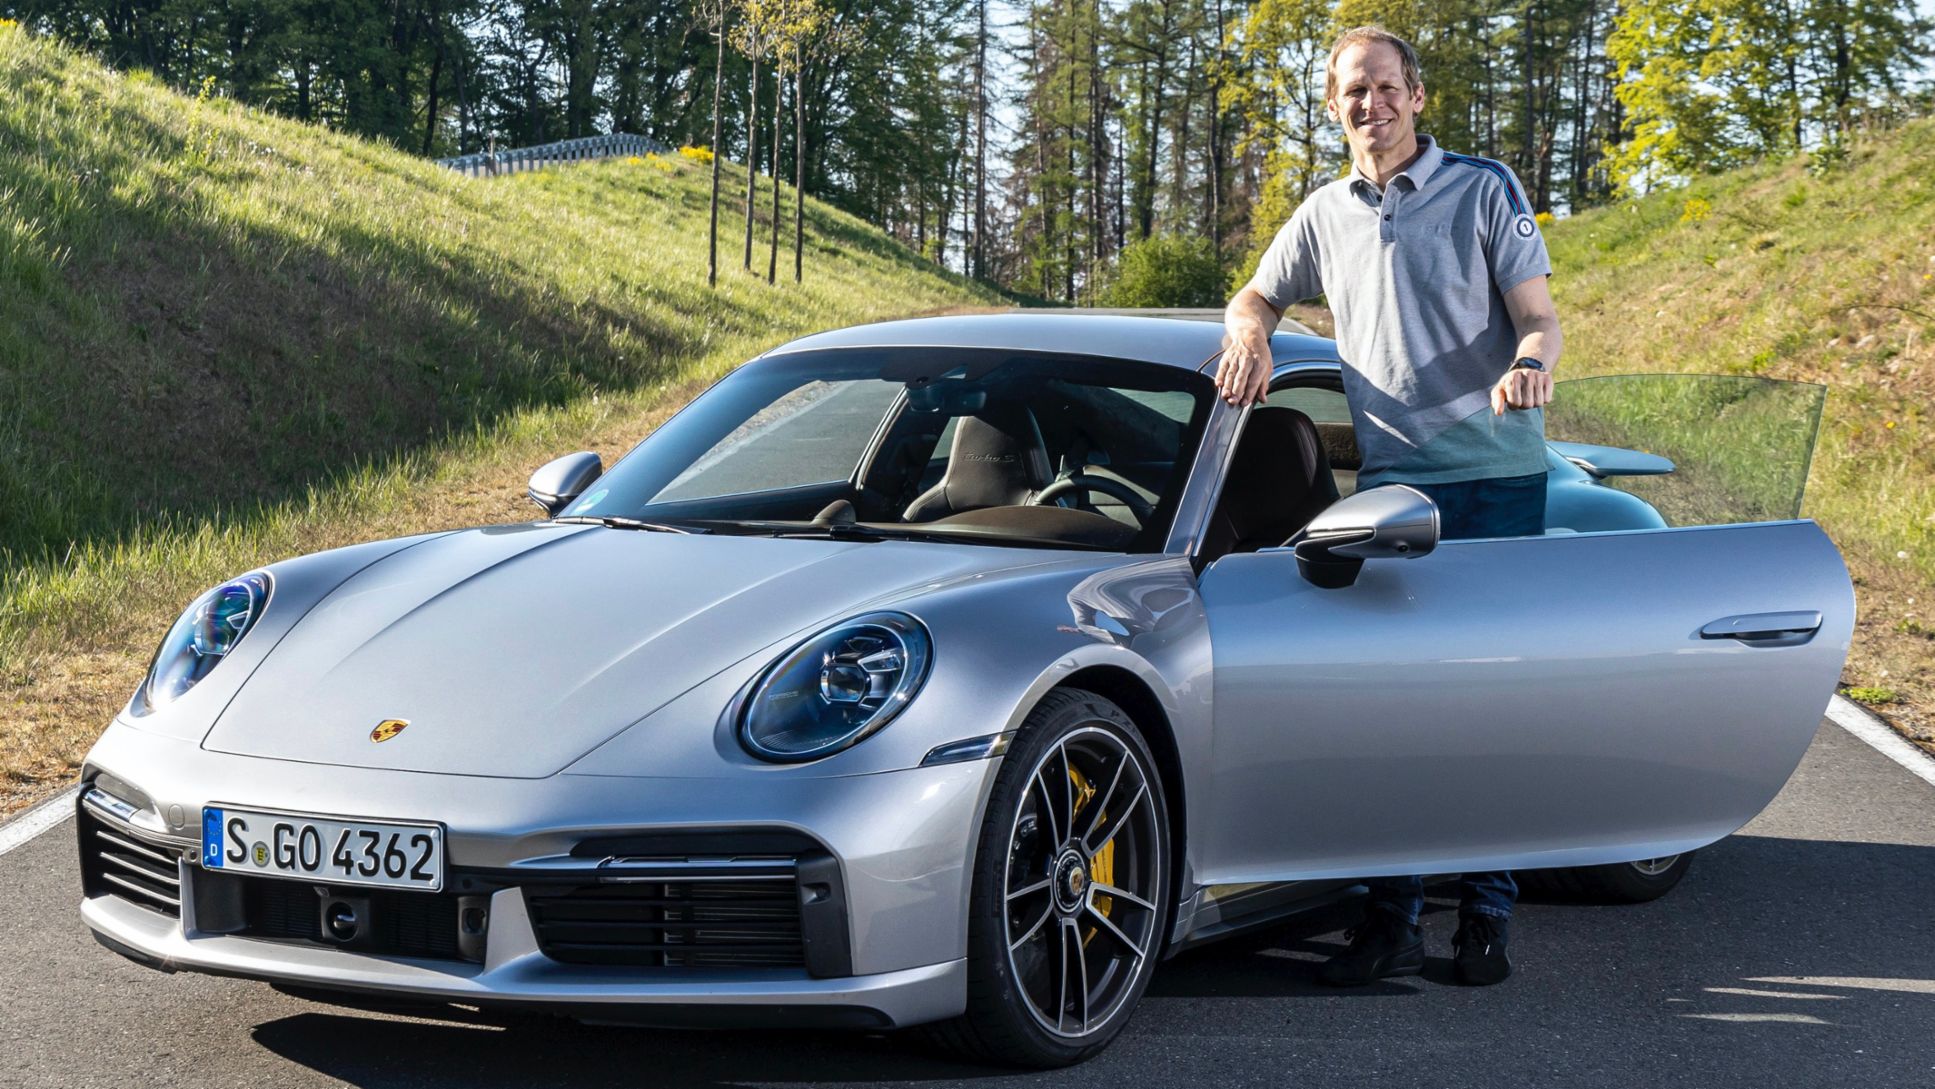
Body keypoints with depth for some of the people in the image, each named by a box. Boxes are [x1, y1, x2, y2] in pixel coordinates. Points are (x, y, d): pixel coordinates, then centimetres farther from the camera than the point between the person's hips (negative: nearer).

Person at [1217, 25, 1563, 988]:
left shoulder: (1483, 190, 5)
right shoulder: (1325, 216, 15)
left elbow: (1538, 315, 1)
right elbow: (1256, 297, 28)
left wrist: (1530, 362, -23)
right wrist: (1249, 336, 3)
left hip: (1495, 478, -3)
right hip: (1390, 482, 3)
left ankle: (1486, 916, 4)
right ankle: (1391, 918, 3)